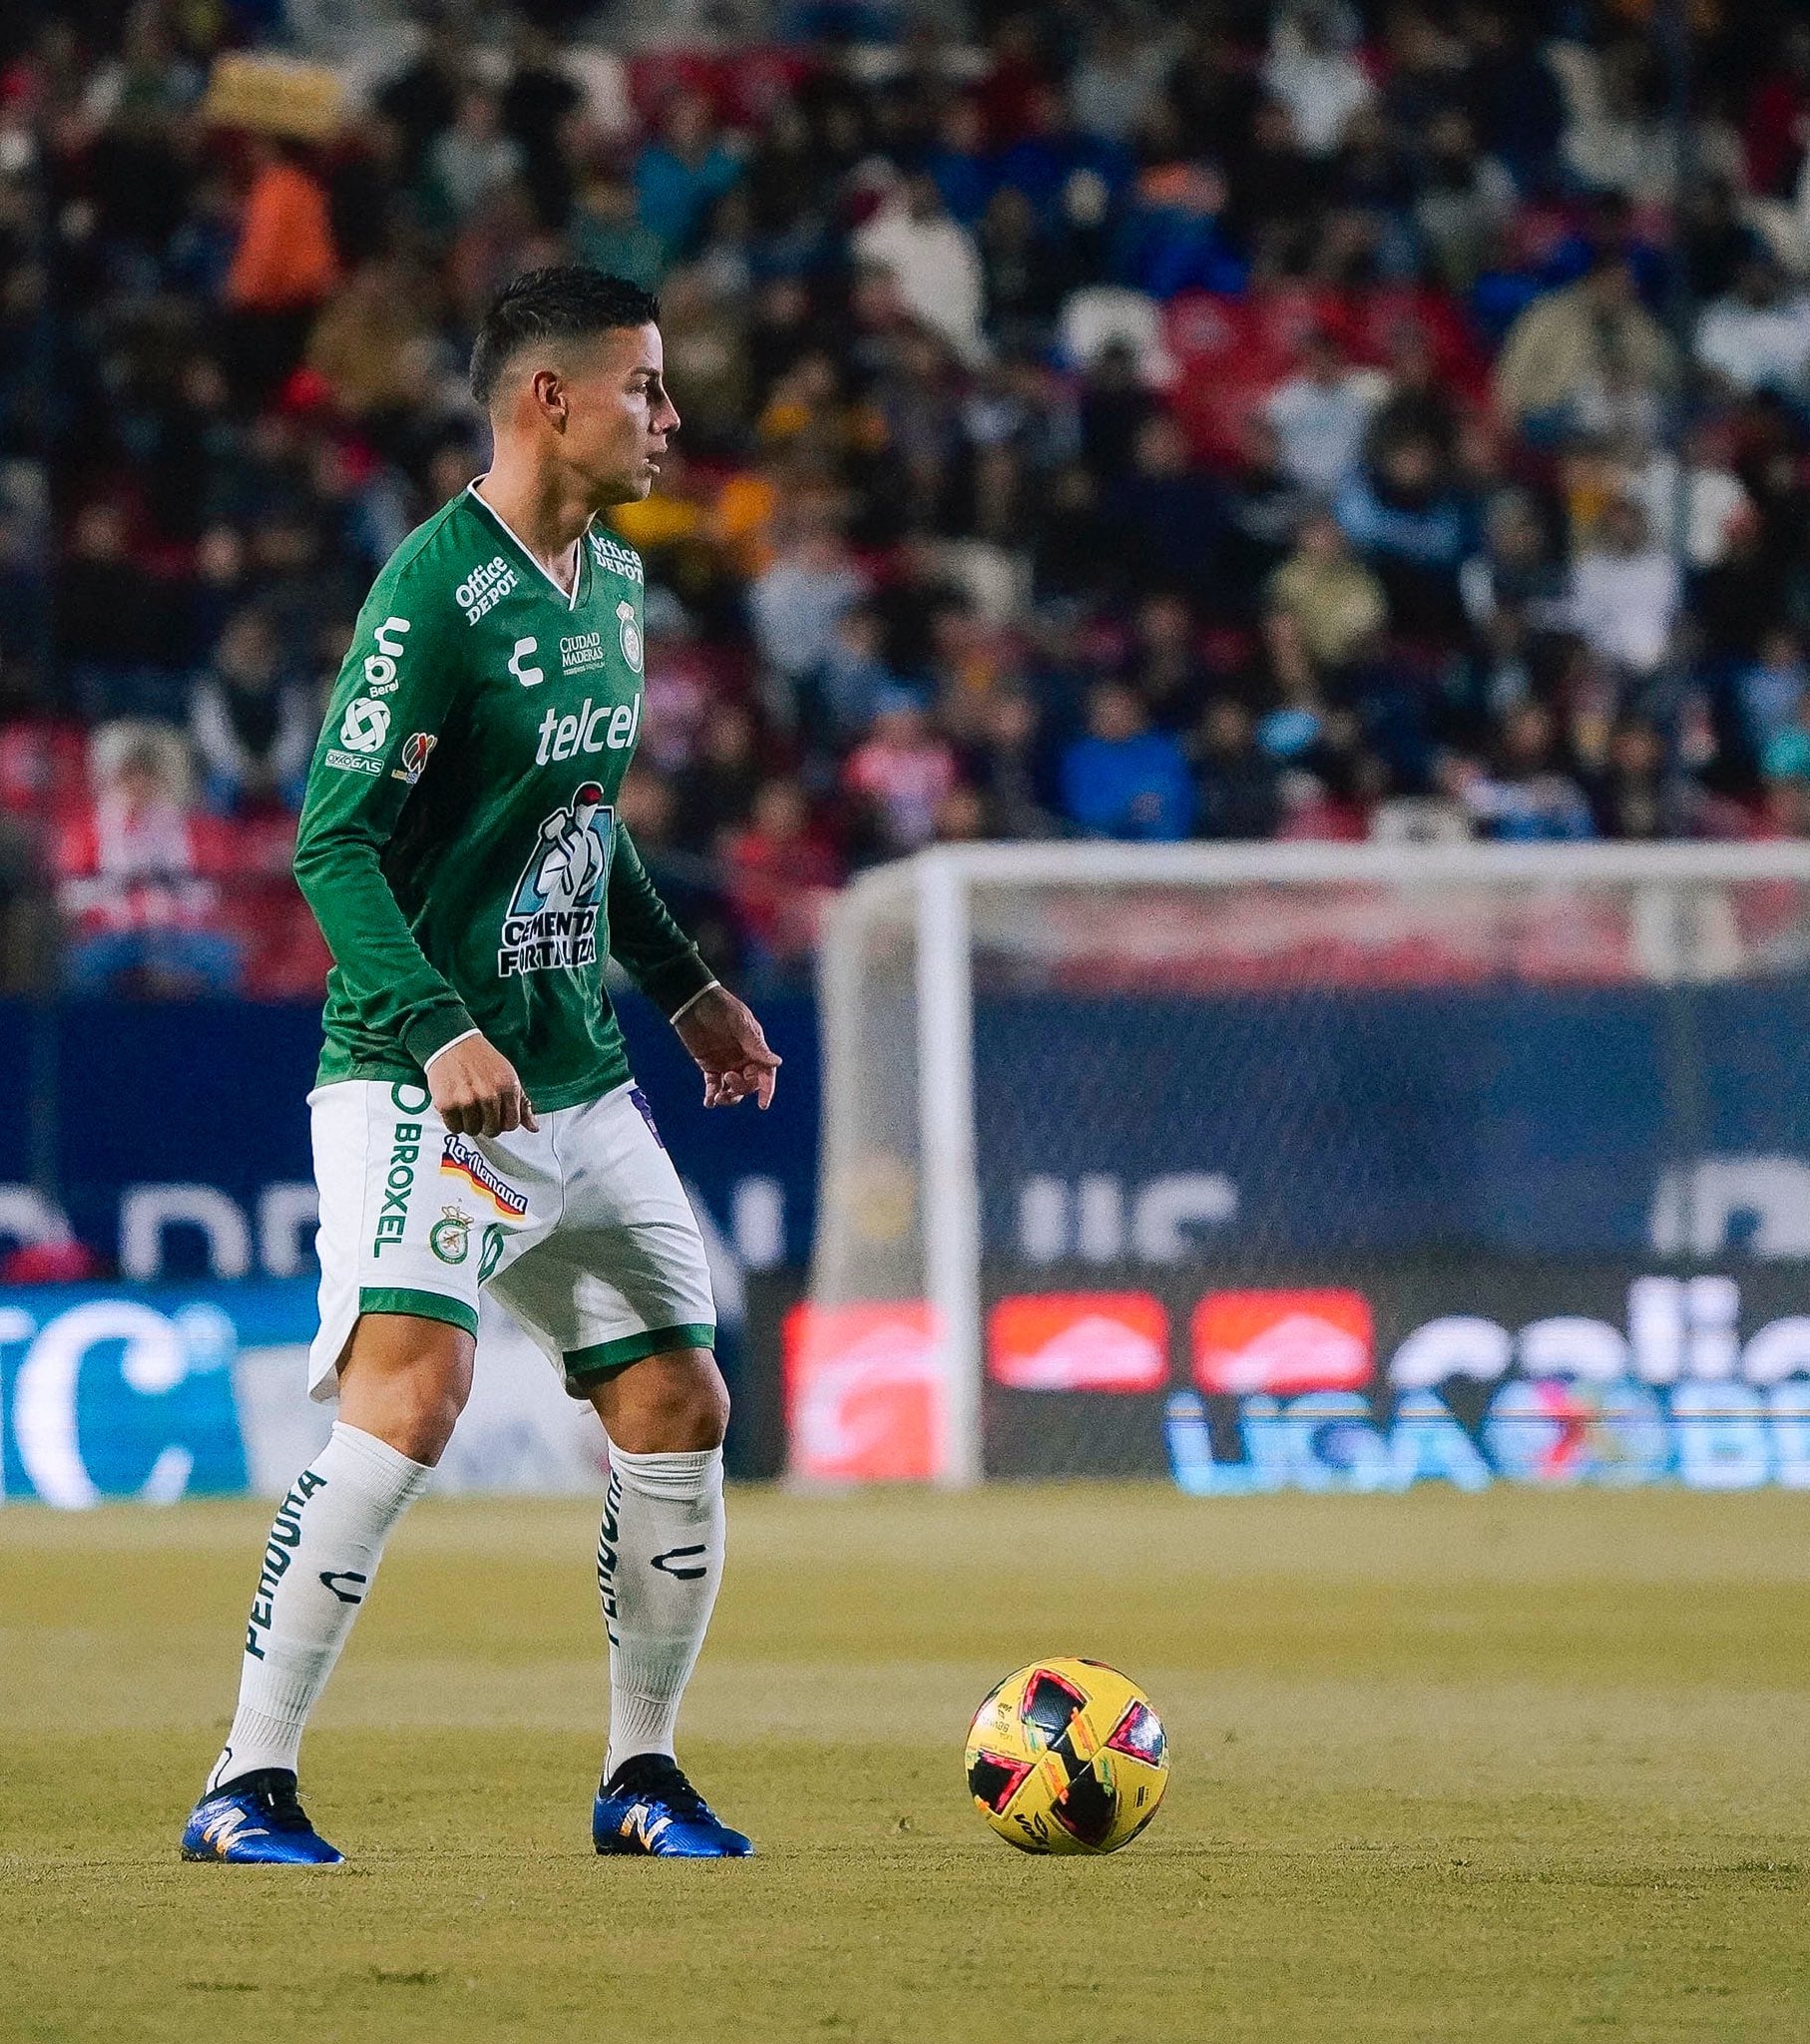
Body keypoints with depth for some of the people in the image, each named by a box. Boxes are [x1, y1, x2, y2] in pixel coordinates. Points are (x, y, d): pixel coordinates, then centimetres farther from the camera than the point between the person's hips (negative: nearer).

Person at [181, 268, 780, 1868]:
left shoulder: (615, 582, 12)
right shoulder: (435, 594, -15)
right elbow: (334, 844, -19)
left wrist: (683, 984, 25)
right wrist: (439, 1031, -29)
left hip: (581, 1084, 9)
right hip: (423, 1087, -8)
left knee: (681, 1410, 9)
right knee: (411, 1394, -23)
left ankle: (642, 1777, 24)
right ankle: (248, 1786, -18)